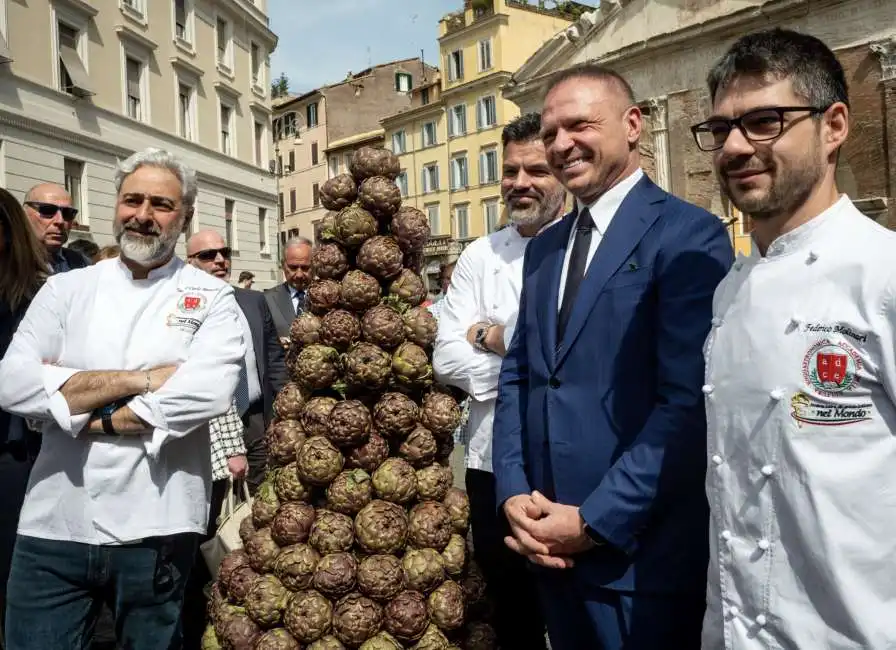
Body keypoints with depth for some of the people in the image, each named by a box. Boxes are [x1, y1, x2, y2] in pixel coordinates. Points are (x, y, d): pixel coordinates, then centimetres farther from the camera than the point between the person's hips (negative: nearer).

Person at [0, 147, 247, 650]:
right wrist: (141, 380, -13)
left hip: (156, 527, -1)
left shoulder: (210, 298, -1)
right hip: (53, 523, 2)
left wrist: (97, 419, -11)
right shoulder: (66, 289, 6)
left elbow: (209, 393, -18)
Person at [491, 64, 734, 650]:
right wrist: (514, 494, -1)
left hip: (639, 551, -6)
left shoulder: (689, 236, -10)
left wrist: (596, 521, -16)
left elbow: (688, 402, -17)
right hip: (549, 541, 7)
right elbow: (517, 377, 11)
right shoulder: (544, 248, 12)